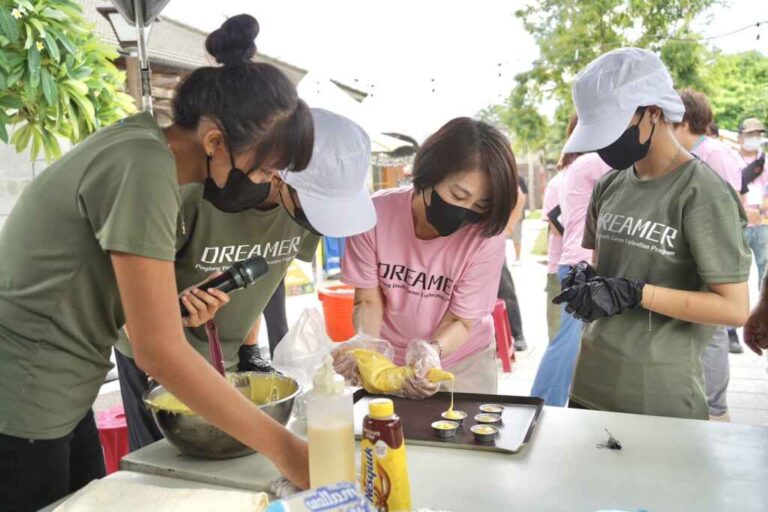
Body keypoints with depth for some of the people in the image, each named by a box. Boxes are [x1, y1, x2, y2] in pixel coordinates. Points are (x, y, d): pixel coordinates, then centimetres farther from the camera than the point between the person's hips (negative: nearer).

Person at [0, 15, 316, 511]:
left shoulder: (145, 141, 2)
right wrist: (283, 447, -23)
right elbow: (159, 352, -27)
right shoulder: (144, 165, -25)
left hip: (59, 399, 8)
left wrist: (177, 307, -6)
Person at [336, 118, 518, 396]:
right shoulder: (375, 214, -22)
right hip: (388, 361, 1)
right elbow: (368, 300, -12)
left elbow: (460, 320, -16)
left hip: (462, 361, -1)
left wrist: (431, 350, -36)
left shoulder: (485, 236, -25)